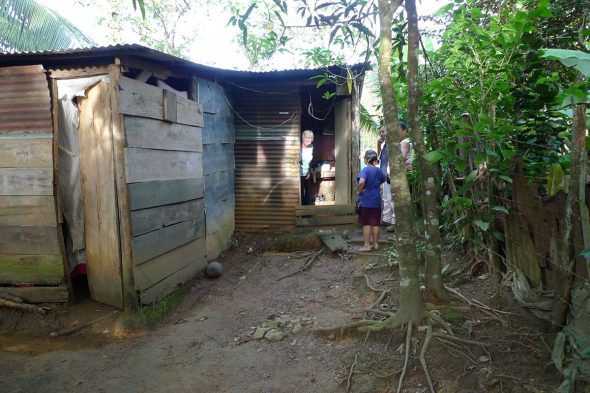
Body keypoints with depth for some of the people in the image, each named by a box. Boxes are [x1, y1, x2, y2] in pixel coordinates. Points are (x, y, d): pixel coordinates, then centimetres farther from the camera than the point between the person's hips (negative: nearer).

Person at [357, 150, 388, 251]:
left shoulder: (366, 170, -15)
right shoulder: (379, 170, 5)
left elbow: (361, 181, -32)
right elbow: (385, 178, 26)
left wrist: (359, 190, -17)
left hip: (366, 201, -5)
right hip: (376, 201, 5)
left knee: (366, 223, 2)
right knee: (375, 223, 11)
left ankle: (367, 245, 7)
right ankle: (376, 244, 19)